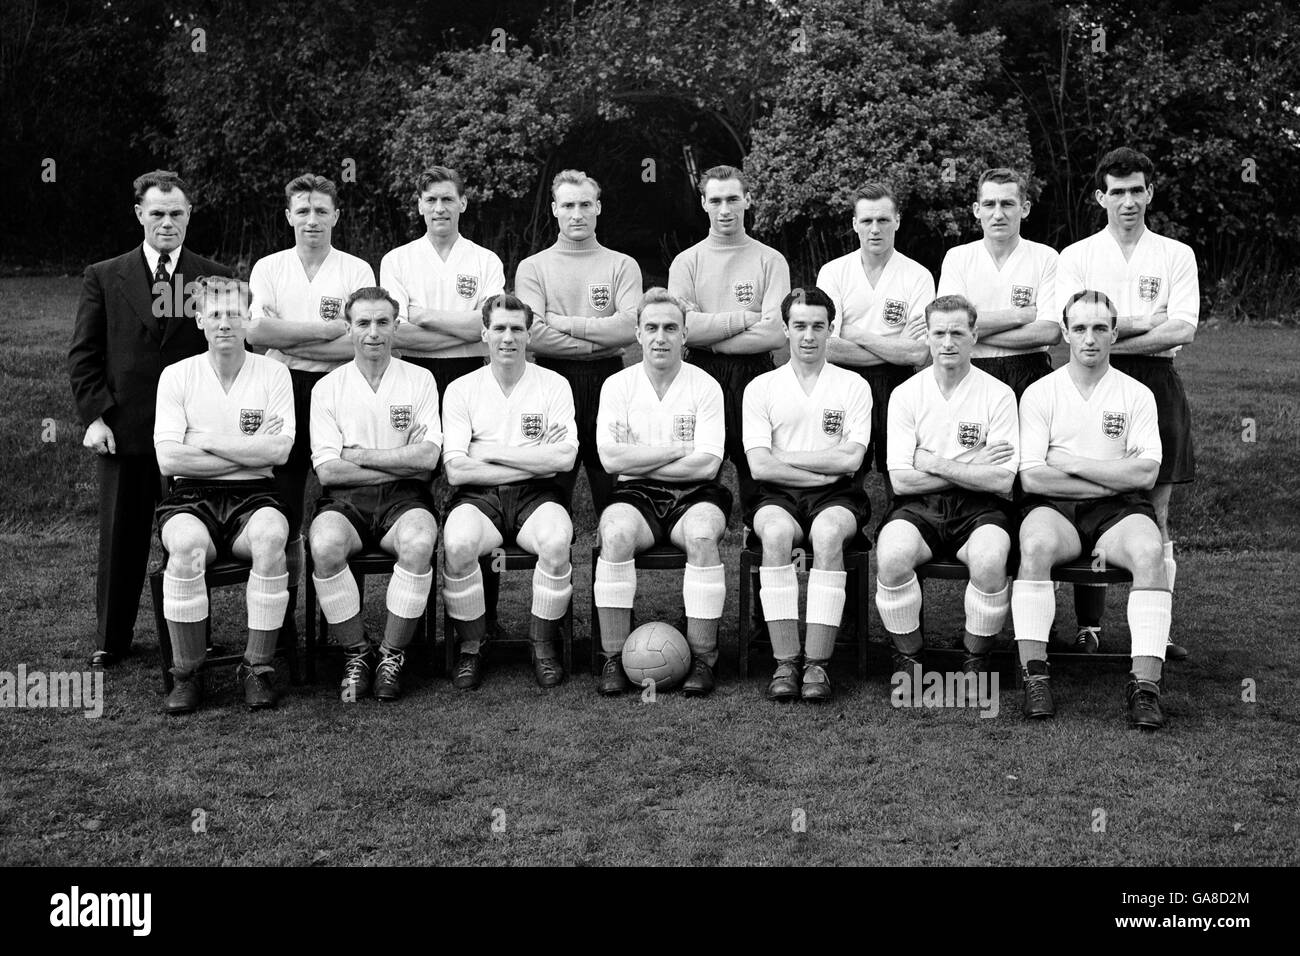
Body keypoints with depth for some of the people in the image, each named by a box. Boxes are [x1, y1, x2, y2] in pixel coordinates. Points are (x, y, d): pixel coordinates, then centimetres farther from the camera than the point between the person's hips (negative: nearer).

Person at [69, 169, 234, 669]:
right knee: (120, 539, 8)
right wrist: (94, 415, -4)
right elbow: (83, 354, 7)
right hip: (125, 431, 1)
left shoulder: (215, 278, 5)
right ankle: (111, 640, 21)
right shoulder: (104, 277, 7)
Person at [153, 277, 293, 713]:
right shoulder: (177, 376, 5)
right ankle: (186, 673, -16)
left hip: (253, 496, 0)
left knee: (270, 538, -34)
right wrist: (248, 450, -7)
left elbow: (278, 450, -7)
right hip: (192, 497, 0)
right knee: (186, 546, -34)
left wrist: (208, 440, -7)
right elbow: (168, 459, -5)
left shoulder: (273, 373, 5)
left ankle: (257, 667, -19)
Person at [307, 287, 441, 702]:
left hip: (404, 498, 0)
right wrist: (402, 461, -5)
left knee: (419, 542, -34)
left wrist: (359, 456, -5)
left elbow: (427, 458, -4)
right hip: (345, 500, 1)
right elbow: (328, 470, -2)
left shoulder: (419, 380, 9)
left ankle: (392, 656, -15)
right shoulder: (327, 388, 8)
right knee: (325, 544, -33)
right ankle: (356, 654, -12)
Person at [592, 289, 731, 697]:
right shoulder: (617, 385, 7)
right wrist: (678, 451, -7)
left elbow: (706, 465, -8)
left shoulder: (705, 387, 3)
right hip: (636, 495, 1)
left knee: (702, 535, -34)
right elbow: (612, 459, -5)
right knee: (617, 534, -32)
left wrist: (638, 460, -6)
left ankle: (702, 658, -24)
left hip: (693, 495, -1)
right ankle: (613, 658, -23)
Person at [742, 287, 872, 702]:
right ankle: (786, 663, -30)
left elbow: (851, 460, -3)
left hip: (836, 496, 0)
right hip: (779, 495, 0)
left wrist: (784, 456, -2)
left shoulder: (853, 386, 11)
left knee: (828, 533, -35)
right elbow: (760, 466, -2)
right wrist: (825, 469, -5)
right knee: (776, 532, -34)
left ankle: (817, 665, -32)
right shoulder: (761, 388, 11)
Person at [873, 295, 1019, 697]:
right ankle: (908, 659, -8)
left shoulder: (998, 394, 2)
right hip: (918, 508, 1)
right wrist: (968, 467, -6)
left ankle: (976, 663, -7)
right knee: (891, 556, -31)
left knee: (990, 559, -33)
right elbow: (901, 480, -3)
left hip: (978, 508, -1)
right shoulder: (906, 394, 5)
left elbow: (1002, 481, -7)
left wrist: (936, 463, -8)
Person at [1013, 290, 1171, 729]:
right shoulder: (1040, 393, 7)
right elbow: (1032, 477, -5)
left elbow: (1145, 474, -3)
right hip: (1055, 507, -1)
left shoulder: (1136, 395, 10)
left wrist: (1073, 465, -6)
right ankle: (1035, 677, -30)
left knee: (1149, 552, -31)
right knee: (1036, 545, -34)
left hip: (1118, 509, 1)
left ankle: (1145, 685, -32)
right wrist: (1111, 478, -4)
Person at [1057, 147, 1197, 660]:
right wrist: (1145, 322, -8)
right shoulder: (1077, 256, 7)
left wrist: (1110, 337, -10)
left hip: (1156, 384, 1)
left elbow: (1183, 331, -4)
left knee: (1155, 514, 5)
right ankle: (1088, 627, 6)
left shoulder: (1176, 255, 8)